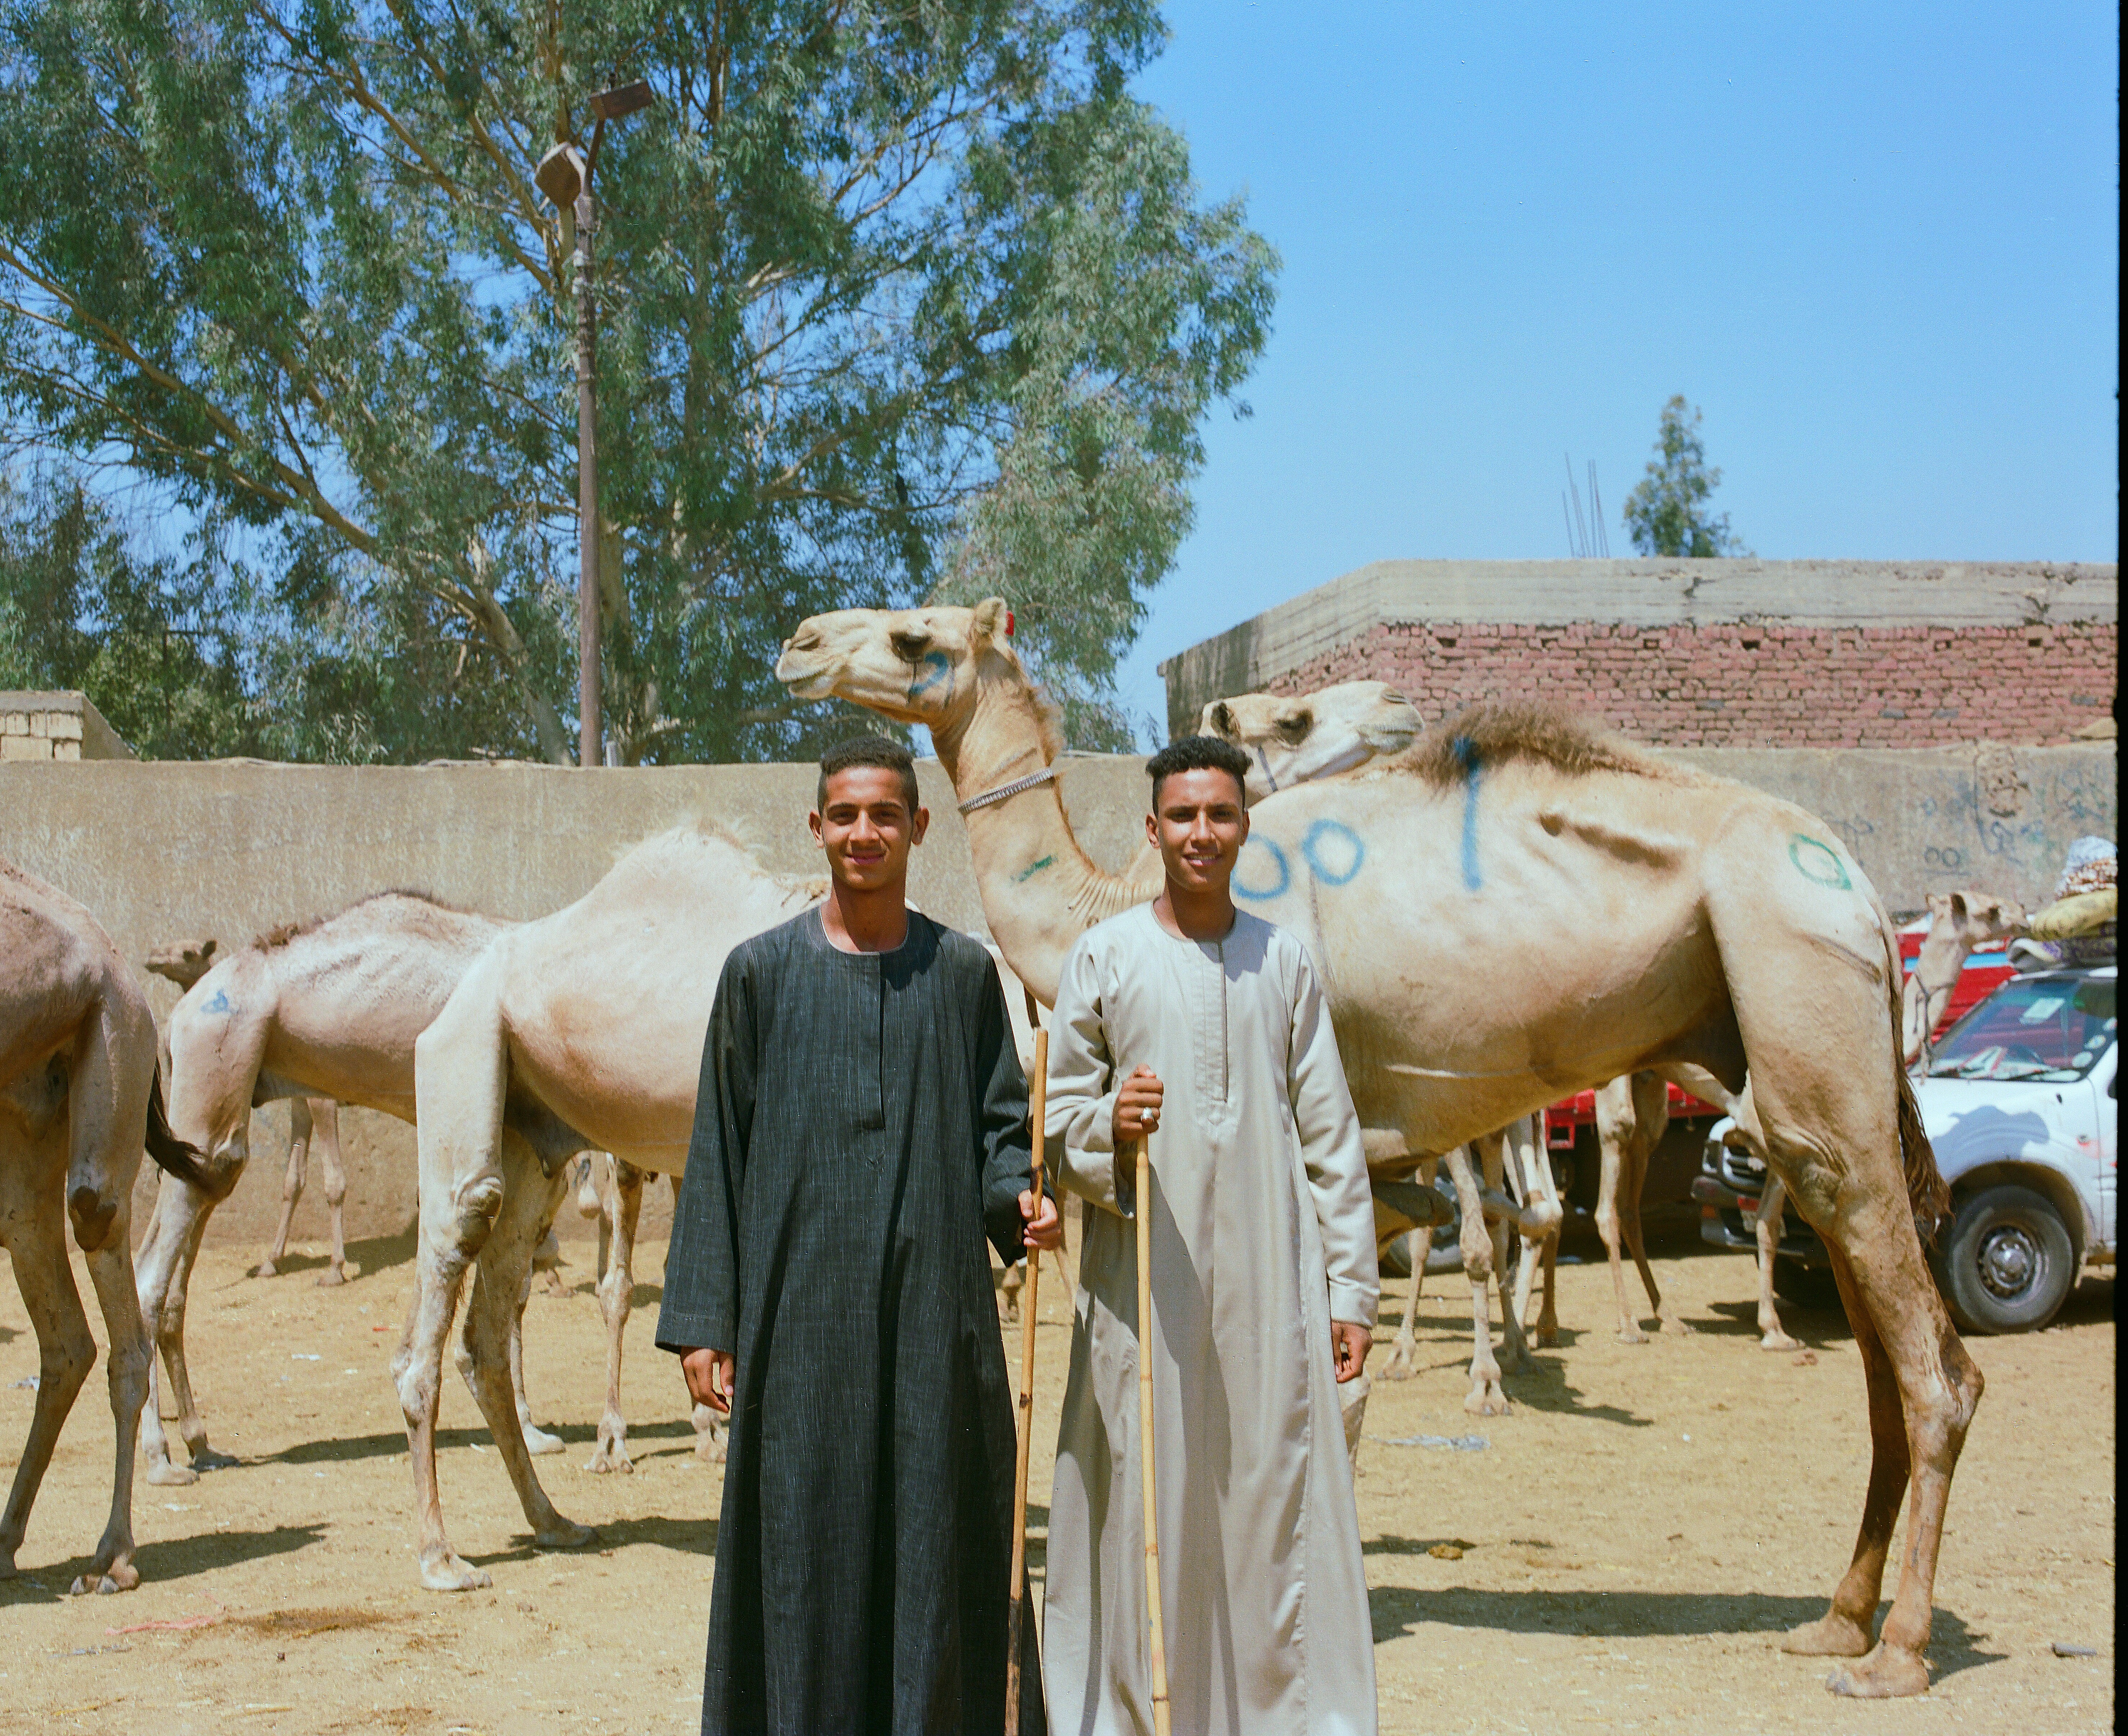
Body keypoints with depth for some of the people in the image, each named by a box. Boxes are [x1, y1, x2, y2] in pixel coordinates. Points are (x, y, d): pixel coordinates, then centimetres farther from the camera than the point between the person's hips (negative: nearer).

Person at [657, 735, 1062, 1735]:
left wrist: (1019, 1199, -12)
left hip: (934, 1309, 1)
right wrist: (702, 1319, -1)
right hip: (802, 1305, -1)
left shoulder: (963, 973, 7)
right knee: (802, 1548, 3)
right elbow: (718, 1154, 3)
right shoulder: (762, 971, 3)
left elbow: (998, 1124, 11)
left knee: (936, 1541, 5)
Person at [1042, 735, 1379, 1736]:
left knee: (1278, 1499, 2)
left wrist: (1351, 1287, 5)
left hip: (1269, 1277, 2)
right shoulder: (1104, 957, 4)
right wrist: (1111, 1127, -17)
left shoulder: (1284, 962, 9)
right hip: (1142, 1283, -1)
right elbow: (1058, 1112, 6)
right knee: (1147, 1505, 0)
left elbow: (1329, 1133, 9)